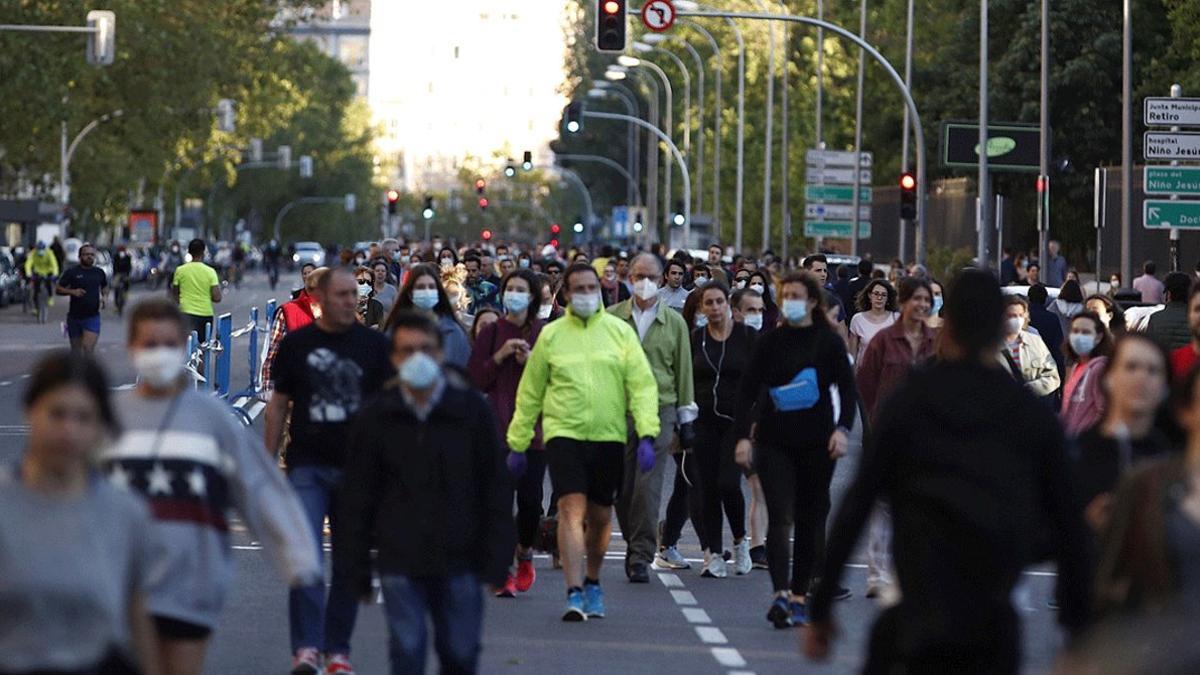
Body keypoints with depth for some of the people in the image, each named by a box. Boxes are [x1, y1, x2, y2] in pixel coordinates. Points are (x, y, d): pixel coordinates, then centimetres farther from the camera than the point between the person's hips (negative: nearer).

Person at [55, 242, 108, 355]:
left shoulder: (99, 273, 6)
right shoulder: (72, 272, -2)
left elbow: (105, 287, 24)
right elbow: (58, 289, 0)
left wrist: (104, 297, 3)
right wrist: (72, 292, -17)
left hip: (92, 317, 0)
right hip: (75, 316, 0)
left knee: (88, 348, -17)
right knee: (76, 350, 10)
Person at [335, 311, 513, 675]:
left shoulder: (471, 409, 0)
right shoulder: (376, 418, 1)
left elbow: (496, 489, 3)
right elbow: (357, 501, 5)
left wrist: (495, 561, -1)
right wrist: (354, 571, 3)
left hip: (458, 560, 0)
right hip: (399, 562, 0)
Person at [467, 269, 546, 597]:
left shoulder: (545, 334, 6)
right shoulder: (492, 332, 6)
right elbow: (474, 380, 4)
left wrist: (532, 362, -10)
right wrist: (499, 357, -10)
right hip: (498, 428, 0)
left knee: (530, 498, -4)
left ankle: (524, 552, 24)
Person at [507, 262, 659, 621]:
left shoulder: (620, 331, 5)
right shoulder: (551, 335, 5)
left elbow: (642, 385, 2)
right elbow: (530, 393, 11)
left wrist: (647, 434, -9)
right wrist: (517, 442, 10)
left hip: (609, 436, 1)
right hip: (564, 434, -1)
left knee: (600, 516, 11)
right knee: (571, 509, -14)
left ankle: (592, 582, 33)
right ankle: (574, 594, -19)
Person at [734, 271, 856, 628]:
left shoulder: (829, 342, 2)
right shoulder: (770, 342, 4)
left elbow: (848, 388, 1)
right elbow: (747, 390, 5)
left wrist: (843, 428, -14)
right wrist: (742, 435, -5)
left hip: (817, 444, 0)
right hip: (774, 442, 0)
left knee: (810, 519, 6)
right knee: (780, 517, -12)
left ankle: (799, 594, 14)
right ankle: (781, 594, -22)